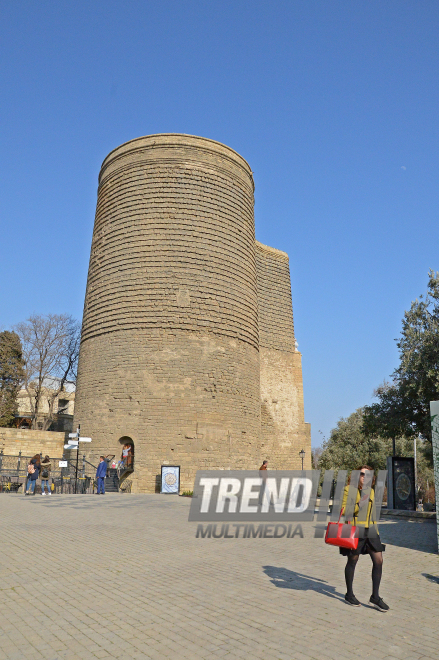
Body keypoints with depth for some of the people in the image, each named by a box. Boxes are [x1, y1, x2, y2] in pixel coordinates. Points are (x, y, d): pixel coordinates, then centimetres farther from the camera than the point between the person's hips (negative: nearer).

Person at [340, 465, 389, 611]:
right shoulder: (349, 489, -8)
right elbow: (344, 510, -12)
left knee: (378, 560, -2)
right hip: (355, 529, -6)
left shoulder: (371, 491, 11)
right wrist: (359, 503, -24)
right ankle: (349, 595, 24)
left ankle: (375, 597, 11)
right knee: (352, 561, 6)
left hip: (370, 529, 6)